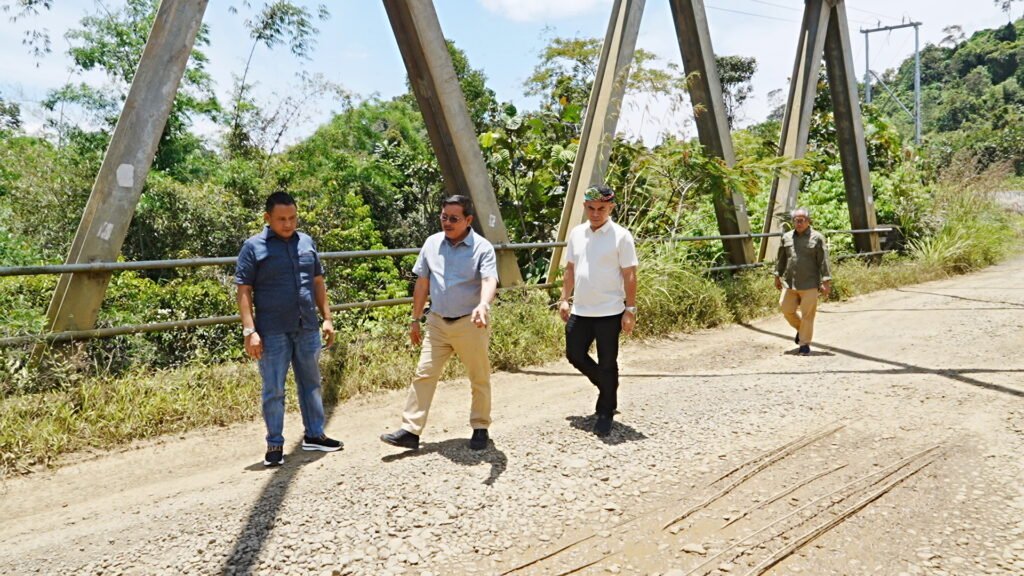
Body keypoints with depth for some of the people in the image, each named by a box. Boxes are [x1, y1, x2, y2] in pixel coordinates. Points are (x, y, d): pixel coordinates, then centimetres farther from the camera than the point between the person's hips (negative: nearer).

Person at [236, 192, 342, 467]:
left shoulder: (306, 242, 9)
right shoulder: (254, 247, -5)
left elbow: (318, 282, 15)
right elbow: (244, 292, -7)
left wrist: (327, 318, 10)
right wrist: (250, 331, -14)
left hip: (307, 329, 5)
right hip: (273, 333, -4)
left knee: (311, 383, 14)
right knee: (274, 390, 3)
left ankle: (314, 435, 26)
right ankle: (275, 445, 15)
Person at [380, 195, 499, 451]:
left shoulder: (482, 248, -10)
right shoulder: (432, 243, 4)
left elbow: (489, 281, -26)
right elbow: (422, 283, 11)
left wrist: (483, 305, -47)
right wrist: (416, 319, 12)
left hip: (471, 324, -3)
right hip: (437, 322, 4)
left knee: (479, 379, 9)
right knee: (423, 374, -1)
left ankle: (480, 428, 26)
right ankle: (410, 430, 2)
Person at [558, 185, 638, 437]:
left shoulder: (620, 236, -9)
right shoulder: (577, 233, 7)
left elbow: (629, 276, -9)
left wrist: (630, 309, -12)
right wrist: (564, 299, 11)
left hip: (609, 312, -6)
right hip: (580, 310, 6)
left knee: (607, 364, 3)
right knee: (574, 354, 13)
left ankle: (605, 413, 18)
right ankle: (607, 388, 36)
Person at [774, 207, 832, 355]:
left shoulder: (817, 238, -2)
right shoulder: (786, 237, 9)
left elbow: (823, 261, -5)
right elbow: (781, 259, 18)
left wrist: (826, 282, -9)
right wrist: (778, 276, 17)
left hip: (809, 284, -4)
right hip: (789, 282, 4)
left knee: (807, 315, 0)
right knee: (786, 309, 8)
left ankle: (804, 344, 11)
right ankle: (800, 328, 36)